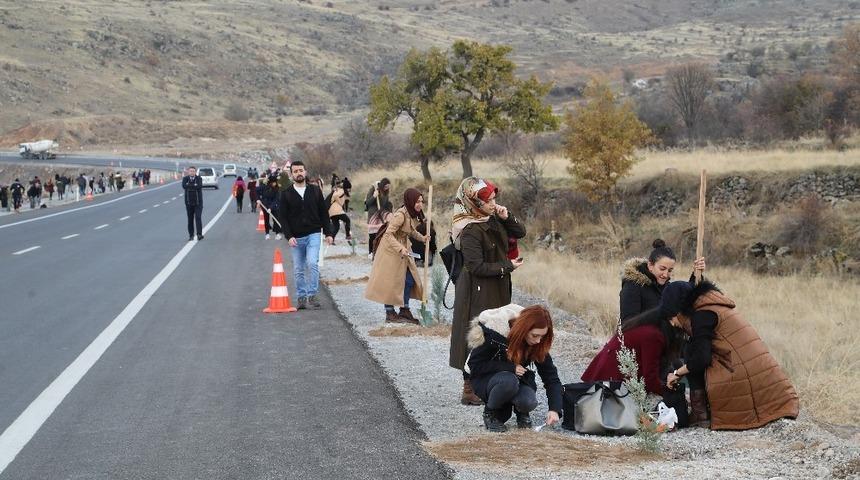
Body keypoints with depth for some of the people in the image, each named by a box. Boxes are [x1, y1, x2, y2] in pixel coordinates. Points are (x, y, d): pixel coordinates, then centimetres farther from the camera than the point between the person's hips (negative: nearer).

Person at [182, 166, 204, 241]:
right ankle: (191, 235, 13)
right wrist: (194, 186, -17)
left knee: (198, 218, -11)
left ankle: (199, 234, -13)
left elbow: (200, 186, -20)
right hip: (189, 202, 2)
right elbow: (184, 186, -17)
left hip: (198, 202, -2)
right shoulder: (185, 178, 3)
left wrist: (189, 186, -15)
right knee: (190, 219, 5)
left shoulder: (199, 179, 0)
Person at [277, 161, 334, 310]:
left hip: (313, 235, -1)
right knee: (298, 269, 6)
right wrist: (289, 236, -12)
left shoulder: (315, 191, 6)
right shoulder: (286, 194, 1)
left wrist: (328, 233, 3)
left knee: (312, 263, -17)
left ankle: (312, 295, -11)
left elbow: (324, 213, 8)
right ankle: (301, 297, 16)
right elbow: (282, 217, -2)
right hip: (296, 237, 1)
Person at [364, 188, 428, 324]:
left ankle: (405, 311, 18)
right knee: (390, 281, -1)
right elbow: (389, 234, -26)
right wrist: (400, 248, -34)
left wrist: (422, 238, 6)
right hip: (391, 250, -9)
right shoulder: (401, 214, -24)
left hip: (403, 250, 9)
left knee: (409, 280, 9)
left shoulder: (413, 214, 3)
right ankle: (390, 313, 7)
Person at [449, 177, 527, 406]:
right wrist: (507, 266, -15)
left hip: (496, 291, 9)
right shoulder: (470, 230, -21)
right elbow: (476, 267, -23)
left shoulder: (493, 219, 4)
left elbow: (520, 232, 11)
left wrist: (507, 217, -7)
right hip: (478, 292, -9)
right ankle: (470, 390, 6)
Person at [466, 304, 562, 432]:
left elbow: (551, 377, -9)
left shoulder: (538, 343, -12)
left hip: (517, 379, 3)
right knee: (508, 381, -37)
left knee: (529, 402, -30)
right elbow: (475, 365, -18)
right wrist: (510, 368, -25)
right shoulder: (494, 331, -25)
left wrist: (554, 409, -23)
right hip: (485, 379, -3)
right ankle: (491, 413, -10)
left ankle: (521, 412, 6)